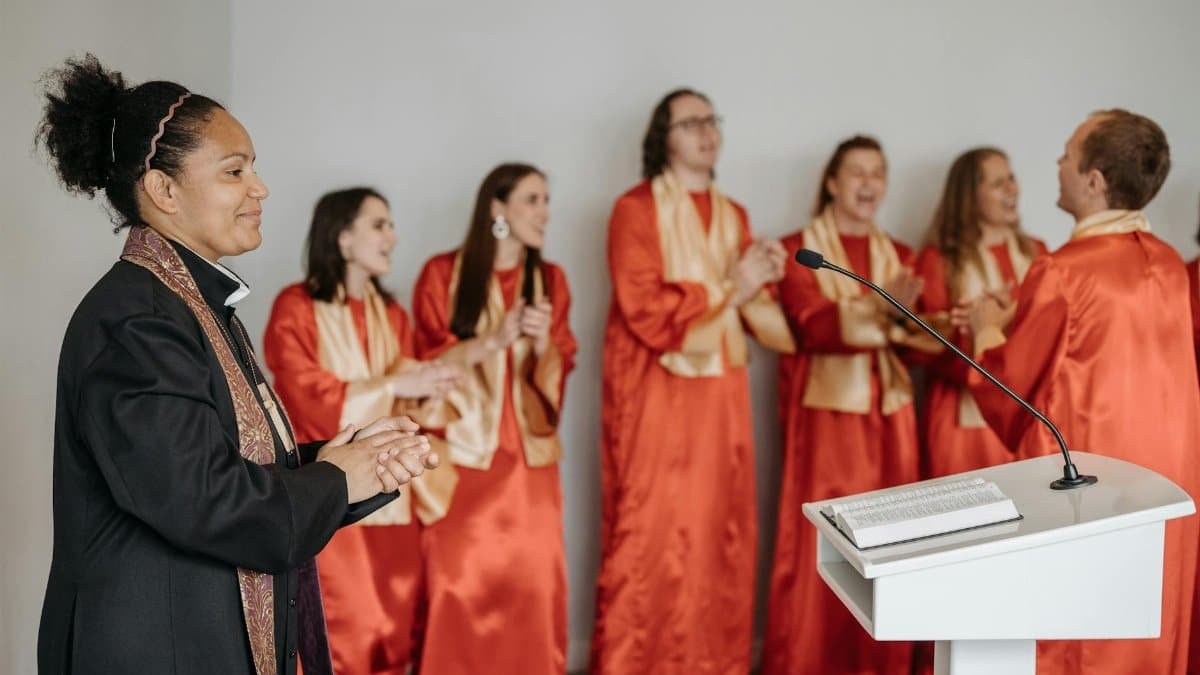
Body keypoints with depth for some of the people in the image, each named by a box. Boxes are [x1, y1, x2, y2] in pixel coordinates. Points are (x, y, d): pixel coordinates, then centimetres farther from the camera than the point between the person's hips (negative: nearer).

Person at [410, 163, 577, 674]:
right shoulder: (442, 273, 0)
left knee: (534, 583, -2)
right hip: (462, 449, -3)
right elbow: (429, 359, -2)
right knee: (459, 583, -6)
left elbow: (559, 371, 9)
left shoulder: (550, 279, 10)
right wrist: (495, 339, -15)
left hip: (529, 452, 3)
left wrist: (543, 340, -12)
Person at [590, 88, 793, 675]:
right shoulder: (636, 209, -6)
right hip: (657, 395, -6)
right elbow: (644, 309, -16)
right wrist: (729, 289, -17)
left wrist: (761, 283, -8)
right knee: (650, 538, -5)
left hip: (720, 394, 6)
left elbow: (753, 309, 13)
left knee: (722, 537, 5)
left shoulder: (734, 216, 15)